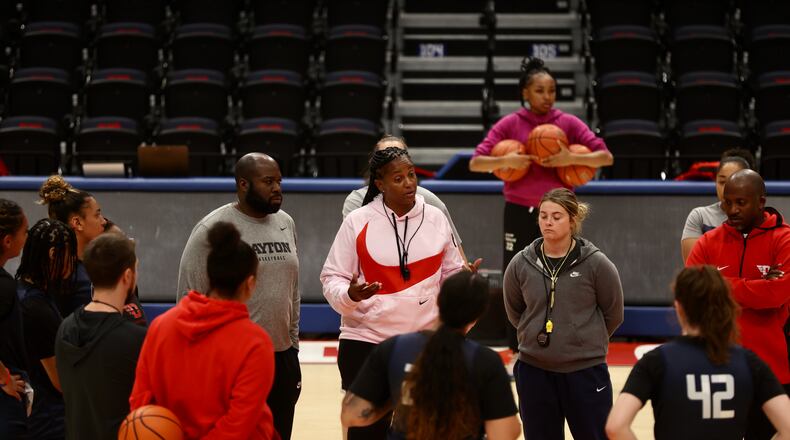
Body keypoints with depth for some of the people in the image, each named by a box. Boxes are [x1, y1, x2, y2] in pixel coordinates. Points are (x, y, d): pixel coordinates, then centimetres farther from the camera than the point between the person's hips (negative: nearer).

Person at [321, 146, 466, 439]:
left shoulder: (436, 219, 3)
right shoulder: (357, 222, -5)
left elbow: (452, 274, 12)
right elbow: (331, 278, -3)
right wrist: (349, 295, -23)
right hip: (365, 342, -3)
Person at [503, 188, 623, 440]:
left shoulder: (596, 264, -9)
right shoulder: (521, 264, -2)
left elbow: (613, 315, 3)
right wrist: (536, 336, 10)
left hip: (586, 370, -3)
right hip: (534, 370, 3)